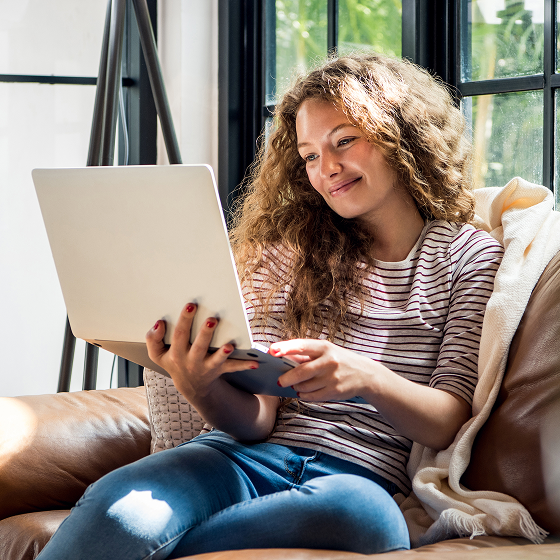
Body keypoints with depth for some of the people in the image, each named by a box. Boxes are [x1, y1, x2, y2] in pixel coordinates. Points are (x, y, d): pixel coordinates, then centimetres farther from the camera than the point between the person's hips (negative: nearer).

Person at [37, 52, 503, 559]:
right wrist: (204, 390, -18)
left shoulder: (469, 256, 11)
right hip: (251, 458, 1)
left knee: (357, 513, -41)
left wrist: (367, 377, -21)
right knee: (121, 503, -35)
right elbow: (257, 419, 7)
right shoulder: (289, 251, 17)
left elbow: (448, 424, 0)